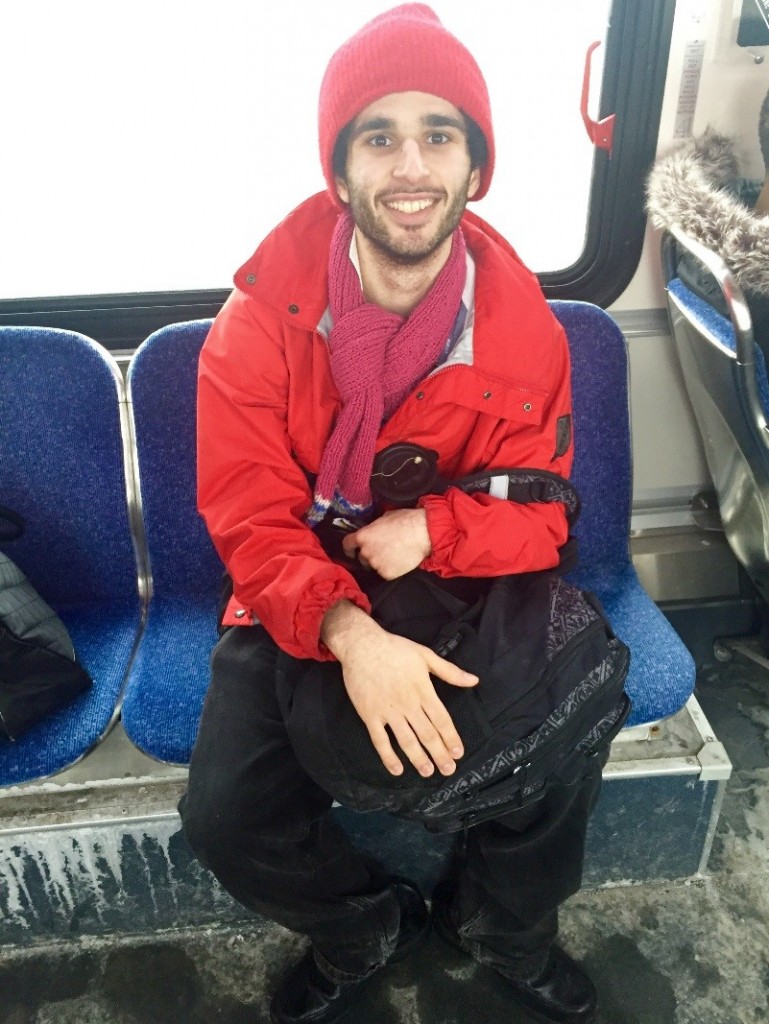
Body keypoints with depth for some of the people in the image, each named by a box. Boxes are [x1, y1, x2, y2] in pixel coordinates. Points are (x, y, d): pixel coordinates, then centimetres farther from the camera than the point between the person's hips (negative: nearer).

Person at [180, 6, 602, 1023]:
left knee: (565, 770, -15)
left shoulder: (524, 331, -11)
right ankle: (367, 928, 22)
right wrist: (349, 634, -36)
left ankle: (504, 925, 24)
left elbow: (540, 520, -6)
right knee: (225, 816, -15)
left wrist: (434, 529, -28)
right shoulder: (260, 324, -15)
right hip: (300, 606, 0)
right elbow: (251, 520, -16)